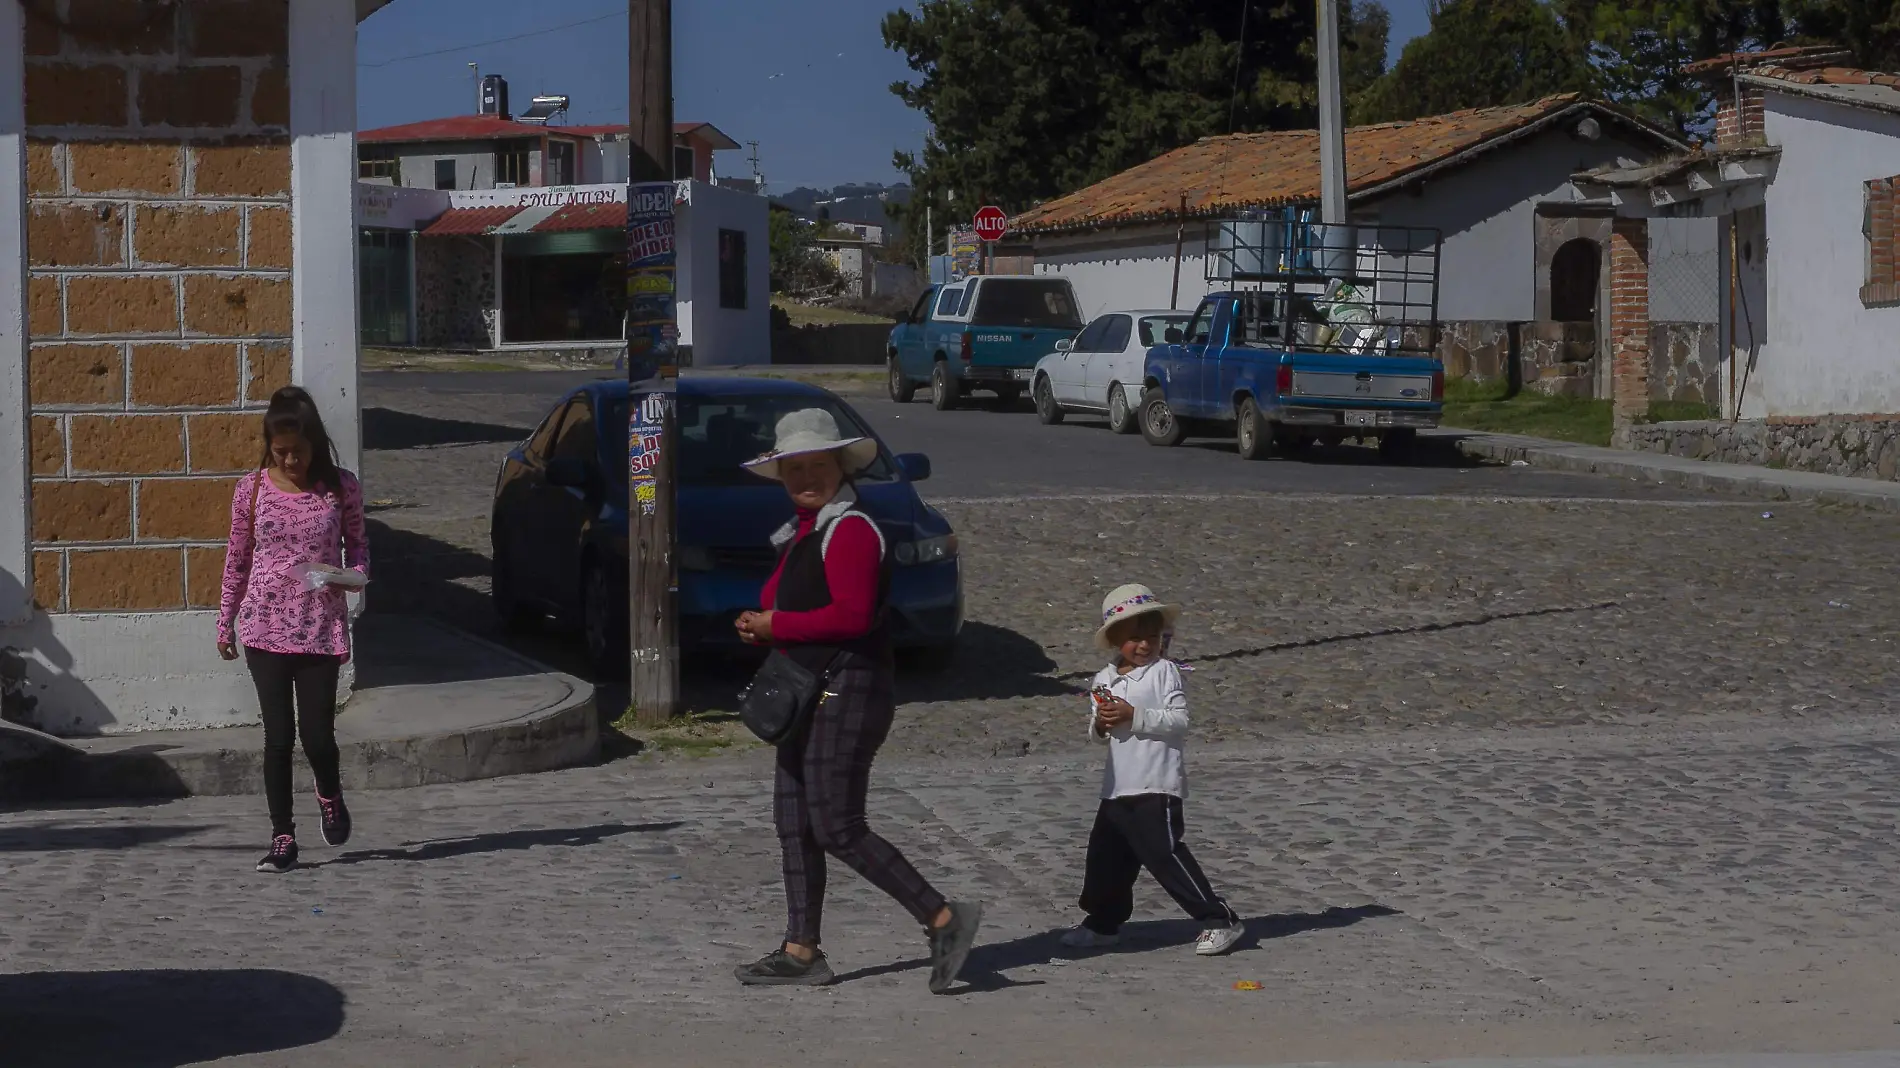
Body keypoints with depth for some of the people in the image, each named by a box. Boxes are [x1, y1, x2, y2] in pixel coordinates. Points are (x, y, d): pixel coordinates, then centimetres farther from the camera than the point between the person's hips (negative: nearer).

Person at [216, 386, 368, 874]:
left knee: (317, 733, -1)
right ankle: (282, 838, 9)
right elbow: (237, 559, 9)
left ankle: (330, 795, 33)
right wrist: (225, 624, 12)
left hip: (321, 627, 0)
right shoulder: (252, 489, 0)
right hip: (266, 627, 0)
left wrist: (354, 576, -12)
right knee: (278, 734, 0)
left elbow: (356, 545, 10)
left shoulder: (341, 488, -1)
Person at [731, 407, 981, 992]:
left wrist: (775, 625, -15)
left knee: (838, 830, -11)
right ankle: (800, 952, 16)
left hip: (848, 693, -10)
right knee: (794, 826, 10)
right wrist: (760, 627, 3)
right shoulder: (804, 532, 18)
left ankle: (945, 919, -5)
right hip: (809, 696, 10)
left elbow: (852, 614, -24)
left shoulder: (850, 529, -13)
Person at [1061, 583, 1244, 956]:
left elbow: (1178, 721, -15)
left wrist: (1133, 715, -21)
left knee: (1164, 855, -11)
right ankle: (1103, 923, 34)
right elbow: (1096, 732, 17)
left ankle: (1220, 920, -5)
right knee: (1105, 855, 14)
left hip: (1157, 786, -7)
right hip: (1118, 786, 7)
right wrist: (1100, 725, -6)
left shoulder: (1165, 671, -6)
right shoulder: (1106, 679, 13)